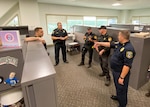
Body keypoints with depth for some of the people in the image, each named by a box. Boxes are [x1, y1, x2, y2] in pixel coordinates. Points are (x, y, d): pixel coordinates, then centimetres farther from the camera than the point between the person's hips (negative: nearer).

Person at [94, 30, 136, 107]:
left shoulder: (128, 49, -29)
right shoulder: (119, 44, -2)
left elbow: (127, 65, -30)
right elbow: (110, 44, 14)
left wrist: (122, 77, -26)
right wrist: (99, 43, 15)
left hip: (121, 73, -9)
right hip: (115, 71, 9)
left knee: (121, 89, 11)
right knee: (117, 86, 29)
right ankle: (118, 97, 53)